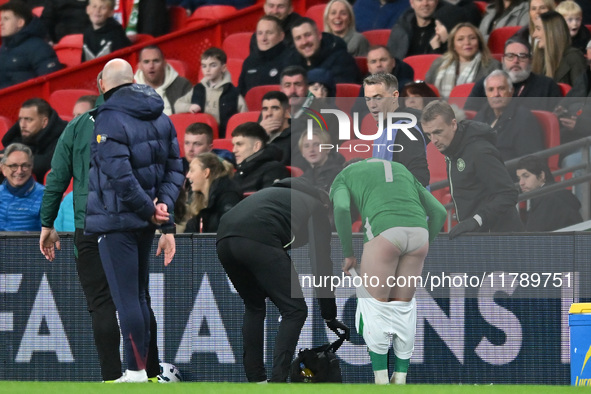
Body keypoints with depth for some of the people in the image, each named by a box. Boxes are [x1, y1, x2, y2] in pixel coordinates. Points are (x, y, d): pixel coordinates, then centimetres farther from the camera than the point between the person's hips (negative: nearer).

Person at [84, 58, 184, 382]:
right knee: (138, 295, 15)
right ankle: (139, 368, 18)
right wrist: (164, 203, -2)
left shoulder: (109, 119, -16)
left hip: (115, 220, -8)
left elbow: (120, 176, -23)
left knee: (126, 298, -5)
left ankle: (136, 371, -6)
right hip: (145, 222, 8)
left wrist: (149, 209, -14)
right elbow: (175, 168, 9)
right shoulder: (160, 117, 9)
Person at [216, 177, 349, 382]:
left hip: (224, 239, 7)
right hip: (258, 241, -7)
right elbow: (321, 265, 16)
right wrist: (330, 317, 22)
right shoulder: (316, 208, 24)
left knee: (254, 306, 29)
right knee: (295, 310, 4)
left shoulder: (277, 195, 43)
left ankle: (255, 382, 26)